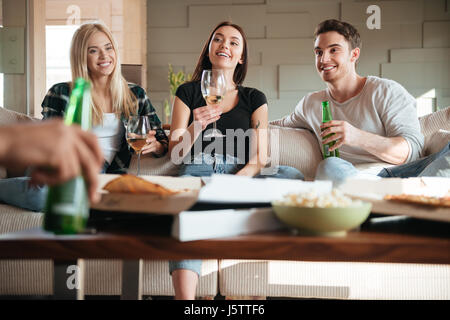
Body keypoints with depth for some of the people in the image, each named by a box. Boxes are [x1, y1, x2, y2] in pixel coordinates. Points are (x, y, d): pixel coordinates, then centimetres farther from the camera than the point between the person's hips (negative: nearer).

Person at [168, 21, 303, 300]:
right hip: (197, 170, -2)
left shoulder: (254, 99, 20)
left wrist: (238, 180, -14)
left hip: (241, 175, 2)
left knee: (293, 176, -30)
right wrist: (195, 128, -12)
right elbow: (175, 153, 10)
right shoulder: (188, 93, 18)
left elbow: (260, 157, 8)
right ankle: (185, 297, -49)